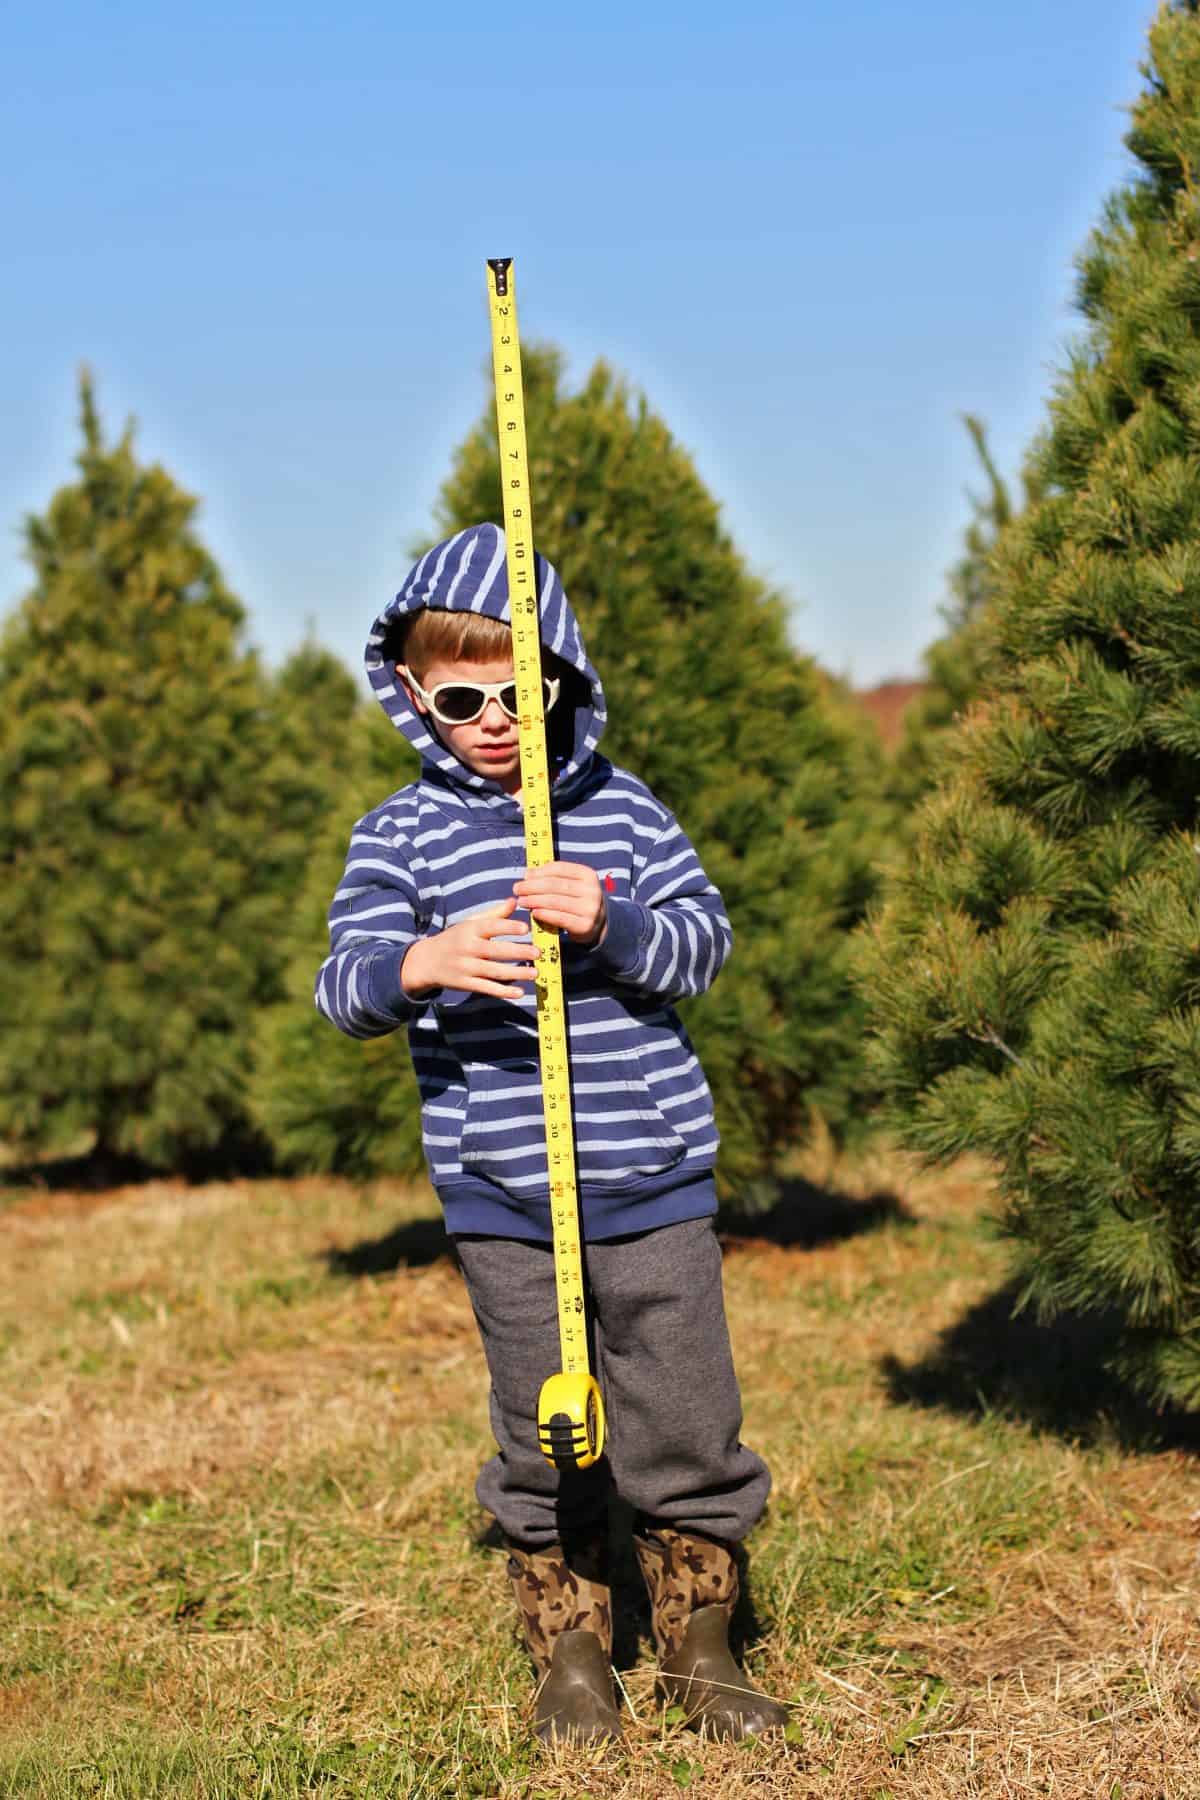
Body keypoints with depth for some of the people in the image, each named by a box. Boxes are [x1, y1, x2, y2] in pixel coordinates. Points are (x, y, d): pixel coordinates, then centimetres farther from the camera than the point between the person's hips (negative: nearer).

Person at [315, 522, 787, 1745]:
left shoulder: (625, 812, 5)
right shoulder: (400, 836, 0)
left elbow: (704, 942, -1)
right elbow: (344, 985, -9)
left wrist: (611, 923, -21)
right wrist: (418, 967, -32)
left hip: (652, 1180, 1)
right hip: (500, 1197, -1)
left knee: (685, 1415, 6)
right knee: (543, 1429, 7)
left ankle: (698, 1646, 23)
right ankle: (569, 1653, 24)